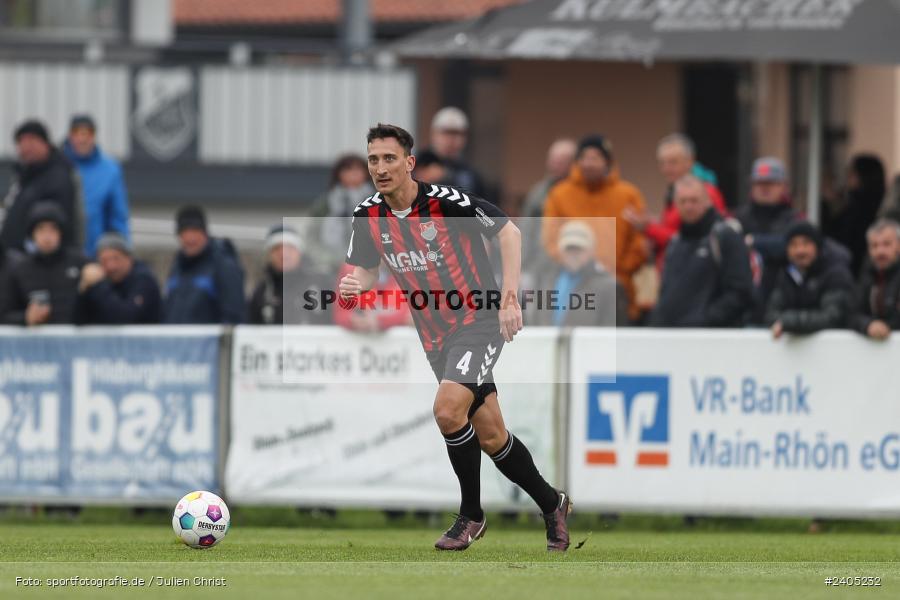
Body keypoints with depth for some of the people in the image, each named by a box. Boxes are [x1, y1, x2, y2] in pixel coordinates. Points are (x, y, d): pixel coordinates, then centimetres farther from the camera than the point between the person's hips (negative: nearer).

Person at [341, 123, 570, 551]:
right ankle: (552, 505, 29)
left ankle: (471, 514, -7)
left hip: (478, 320, -6)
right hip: (436, 336, 6)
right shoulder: (368, 216, -2)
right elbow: (365, 271, 10)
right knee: (489, 436, 9)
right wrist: (353, 286, -15)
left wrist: (510, 298, -15)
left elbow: (509, 232, -9)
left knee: (448, 410, -25)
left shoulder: (445, 200, -17)